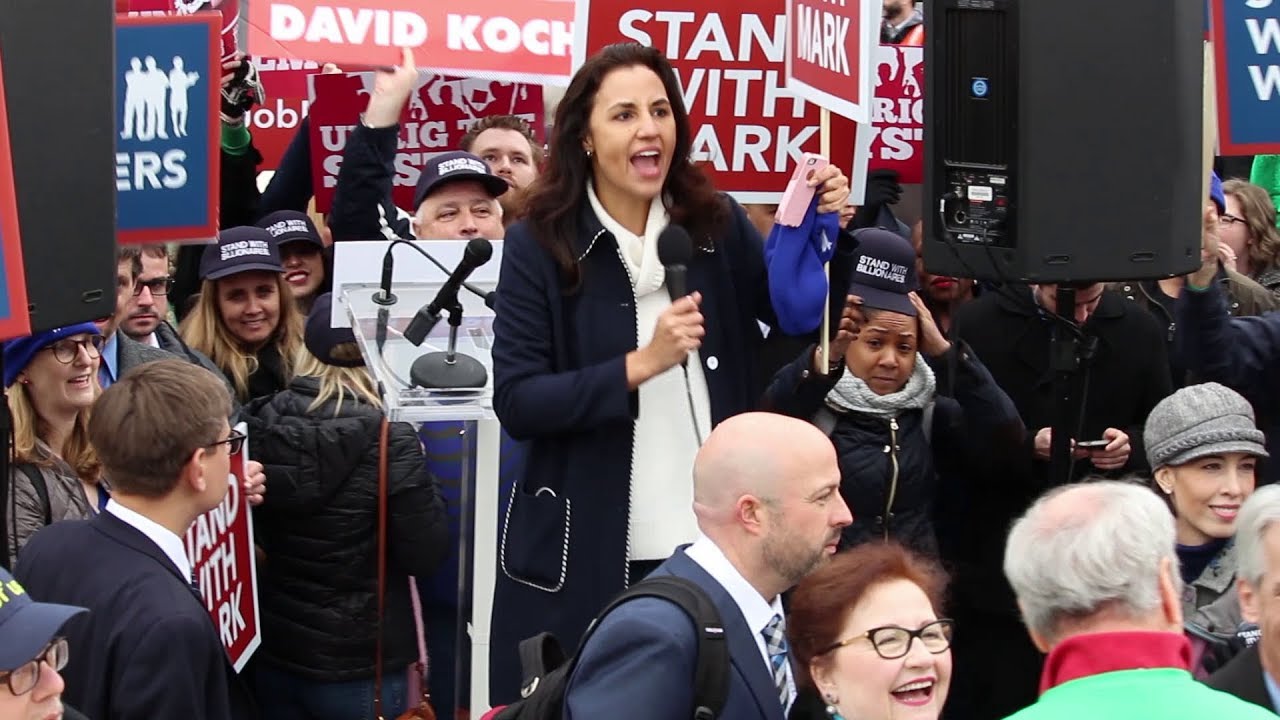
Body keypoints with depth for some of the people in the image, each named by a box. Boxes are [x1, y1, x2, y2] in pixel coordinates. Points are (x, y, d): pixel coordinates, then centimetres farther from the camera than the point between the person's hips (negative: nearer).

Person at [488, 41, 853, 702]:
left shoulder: (717, 226, 2)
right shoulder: (539, 245, -6)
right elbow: (515, 403, -12)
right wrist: (641, 364, -20)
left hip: (712, 543, 2)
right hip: (586, 553, -2)